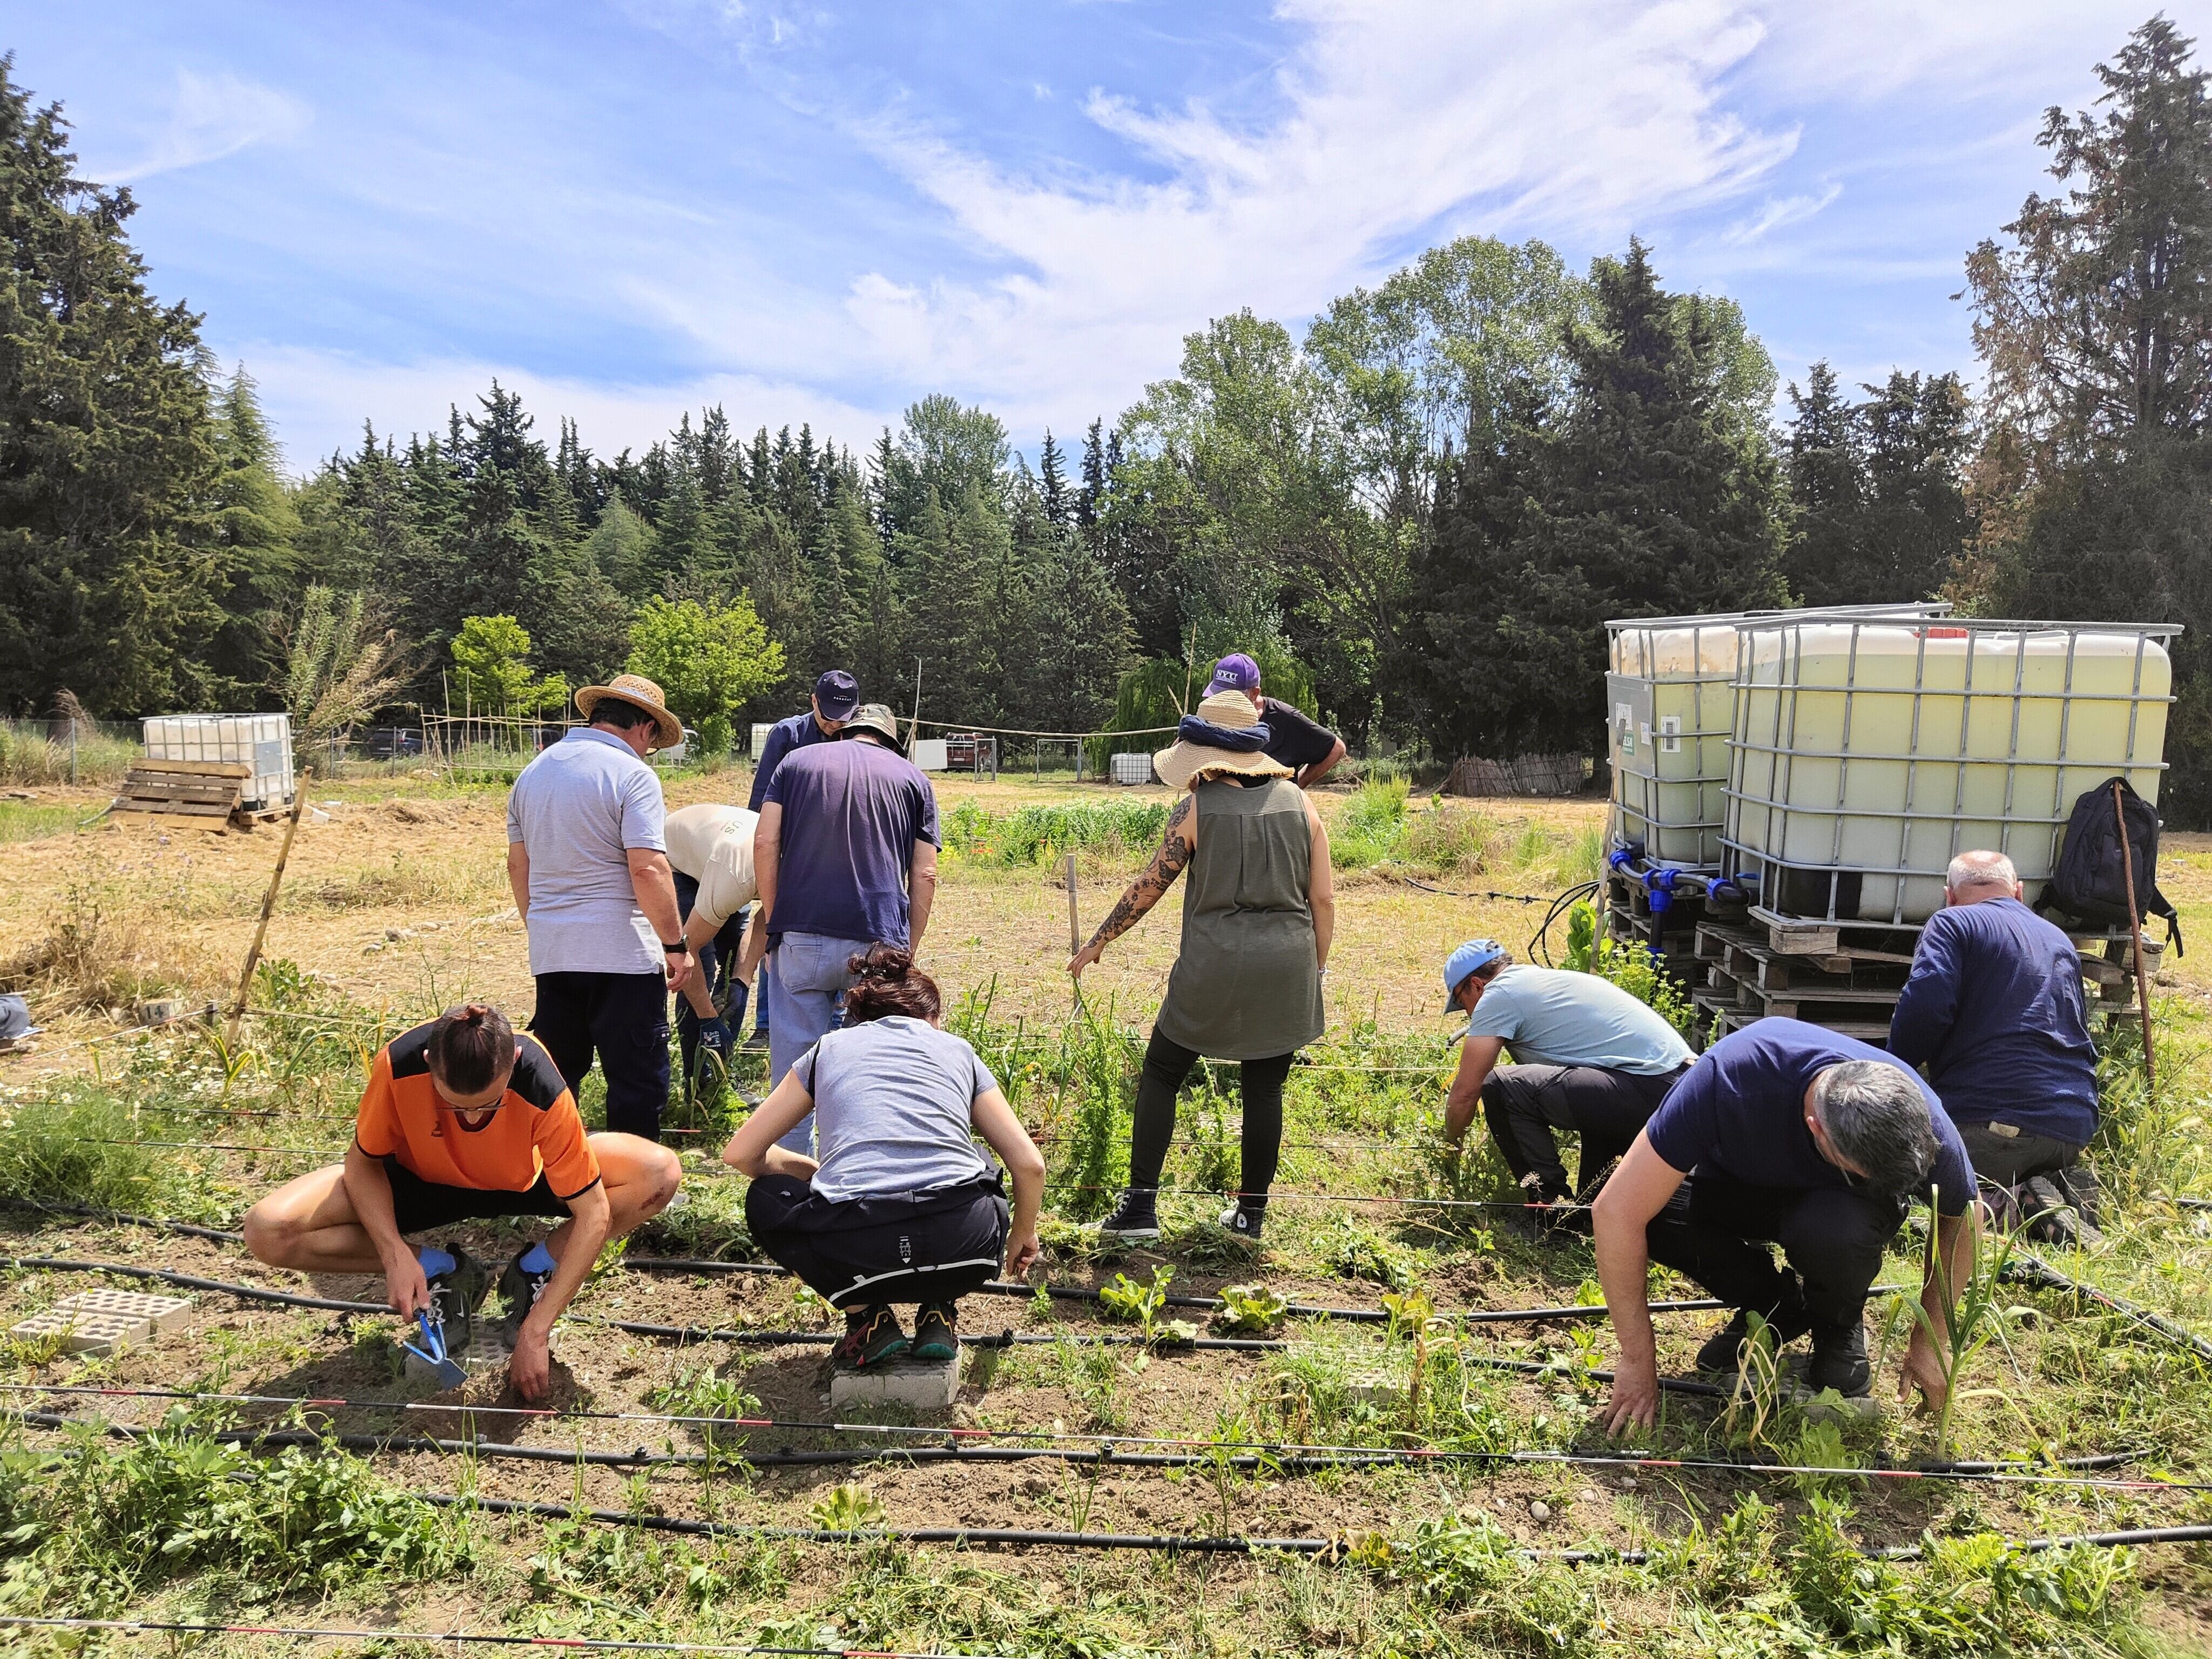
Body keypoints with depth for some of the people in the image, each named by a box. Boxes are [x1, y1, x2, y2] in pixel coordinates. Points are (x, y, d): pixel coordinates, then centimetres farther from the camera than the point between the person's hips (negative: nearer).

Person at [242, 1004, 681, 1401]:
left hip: (524, 1180, -1)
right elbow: (363, 1162, -15)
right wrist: (396, 1256, -29)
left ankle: (533, 1269, -5)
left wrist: (535, 1332, -32)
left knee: (660, 1175, -26)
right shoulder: (398, 1065, -34)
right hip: (420, 1184, 1)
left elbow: (593, 1215, -31)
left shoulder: (543, 1090, -37)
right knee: (268, 1231, -22)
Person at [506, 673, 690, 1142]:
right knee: (637, 1085, 2)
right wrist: (675, 944, -12)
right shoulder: (632, 775, -11)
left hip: (551, 953, 7)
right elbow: (647, 869, -19)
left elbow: (518, 865, 19)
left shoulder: (534, 771, 13)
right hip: (622, 955, -7)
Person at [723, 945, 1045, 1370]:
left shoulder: (830, 1049, 22)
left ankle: (869, 1321, 13)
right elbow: (1030, 1164, 19)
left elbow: (740, 1152, 25)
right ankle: (939, 1316, 19)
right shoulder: (958, 1049, 23)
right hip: (964, 1250, 2)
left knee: (765, 1198, 30)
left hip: (856, 1254, -2)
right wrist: (1022, 1235, 38)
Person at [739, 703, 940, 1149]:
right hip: (880, 942, 0)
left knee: (793, 1069, 8)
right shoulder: (913, 779, 14)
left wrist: (773, 922, 8)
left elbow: (765, 843, 3)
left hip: (801, 939, 0)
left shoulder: (796, 761, 14)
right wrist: (908, 953, 11)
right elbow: (924, 875, 7)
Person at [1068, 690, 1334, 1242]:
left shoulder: (1196, 806, -2)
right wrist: (1316, 968, 16)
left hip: (1213, 966, -3)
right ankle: (1251, 1213, 19)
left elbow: (1148, 888, 2)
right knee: (1264, 1089, 13)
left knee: (1161, 1074, 12)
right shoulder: (1298, 802, 6)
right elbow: (1323, 899, 5)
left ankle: (1140, 1207, 9)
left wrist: (1097, 943, 13)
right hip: (1287, 969, 3)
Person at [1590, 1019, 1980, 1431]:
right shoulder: (1729, 1076, -40)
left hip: (1840, 1209, 0)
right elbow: (1615, 1210, -37)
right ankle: (1771, 1304, -3)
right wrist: (1638, 1361, -30)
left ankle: (1840, 1325, -1)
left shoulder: (1922, 1125, -32)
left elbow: (1962, 1220, -7)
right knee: (1650, 1208, -33)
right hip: (1742, 1185, 0)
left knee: (1833, 1228, -37)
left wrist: (1928, 1343, -7)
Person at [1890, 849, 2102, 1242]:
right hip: (2075, 1129, 7)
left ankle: (2009, 1205, -18)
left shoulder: (1952, 923, 0)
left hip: (1990, 1122, -7)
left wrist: (1895, 1072, -1)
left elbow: (1925, 1006, -17)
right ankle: (2063, 1193, -1)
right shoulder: (2060, 940, 24)